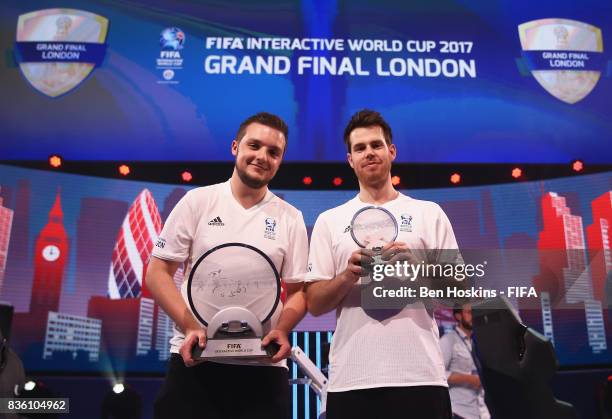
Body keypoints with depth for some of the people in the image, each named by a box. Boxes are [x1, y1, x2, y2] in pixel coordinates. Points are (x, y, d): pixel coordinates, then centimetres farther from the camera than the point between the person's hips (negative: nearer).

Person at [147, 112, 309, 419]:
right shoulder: (197, 201, 2)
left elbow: (297, 291, 7)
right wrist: (190, 326, -12)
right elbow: (157, 273, 1)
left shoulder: (290, 219, 6)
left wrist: (282, 330, -13)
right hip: (193, 359, -1)